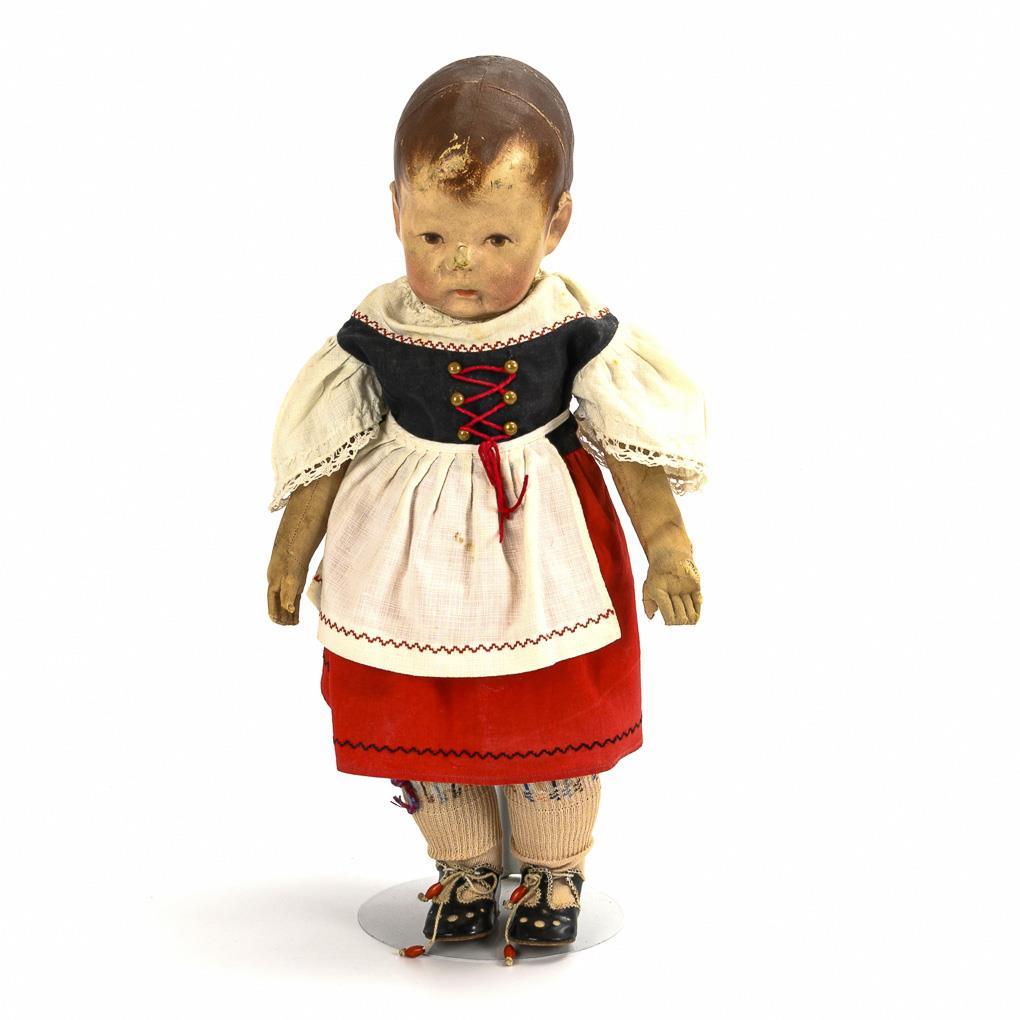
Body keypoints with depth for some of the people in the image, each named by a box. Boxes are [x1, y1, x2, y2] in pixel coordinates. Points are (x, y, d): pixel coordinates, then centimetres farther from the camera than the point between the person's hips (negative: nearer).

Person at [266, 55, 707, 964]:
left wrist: (667, 545, -3)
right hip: (413, 554, 1)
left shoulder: (574, 330, -15)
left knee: (555, 723, 12)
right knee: (425, 728, 13)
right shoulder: (379, 333, -13)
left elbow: (633, 440, -4)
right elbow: (326, 446, -1)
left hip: (543, 556, 0)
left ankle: (553, 870, 36)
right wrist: (293, 549, 6)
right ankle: (464, 869, 36)